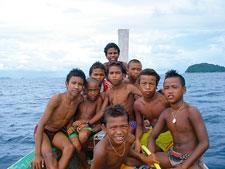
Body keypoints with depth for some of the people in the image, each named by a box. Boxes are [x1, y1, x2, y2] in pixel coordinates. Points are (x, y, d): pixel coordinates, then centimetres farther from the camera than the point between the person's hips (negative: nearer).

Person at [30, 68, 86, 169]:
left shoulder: (80, 99, -10)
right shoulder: (57, 99, -25)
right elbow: (41, 124, -23)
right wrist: (37, 154, -27)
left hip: (57, 132, 4)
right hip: (43, 131, -4)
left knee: (70, 148, -28)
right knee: (49, 155, -33)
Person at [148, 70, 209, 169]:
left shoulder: (191, 111, -16)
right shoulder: (165, 113, 2)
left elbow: (204, 143, -18)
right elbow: (152, 137, 7)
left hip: (191, 160, -5)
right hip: (172, 156, 5)